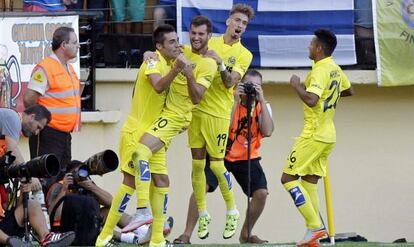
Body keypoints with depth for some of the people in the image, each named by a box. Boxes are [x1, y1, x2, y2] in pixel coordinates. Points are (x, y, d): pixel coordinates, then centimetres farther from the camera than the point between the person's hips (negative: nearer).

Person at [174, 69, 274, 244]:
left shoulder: (263, 106, -6)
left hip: (247, 158, 2)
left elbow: (267, 132, -23)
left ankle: (246, 234, 9)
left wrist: (261, 100, -24)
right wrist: (236, 100, -29)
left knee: (261, 193, -15)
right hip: (222, 153, -2)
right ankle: (187, 234, -12)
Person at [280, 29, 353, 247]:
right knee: (309, 182, 10)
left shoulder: (320, 71, -17)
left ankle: (315, 226, -14)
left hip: (313, 136, -9)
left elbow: (311, 100, -31)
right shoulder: (335, 69, 12)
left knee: (288, 178, -6)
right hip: (328, 135, 9)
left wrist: (296, 85, -15)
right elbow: (348, 90, 30)